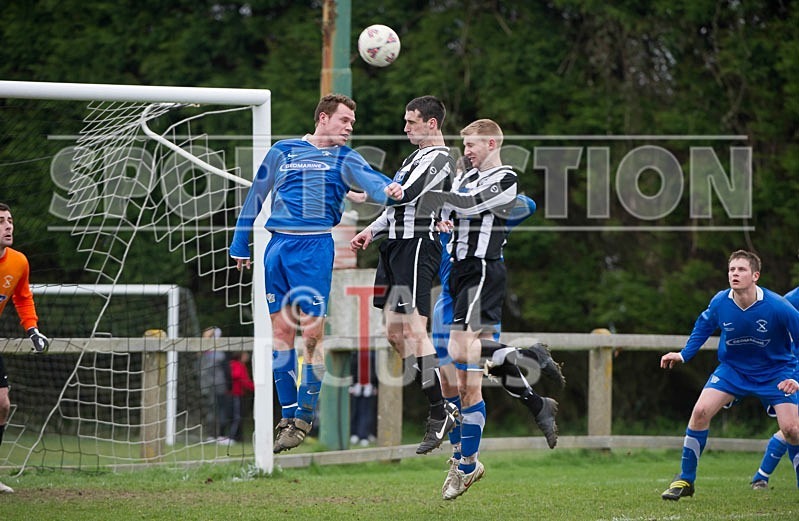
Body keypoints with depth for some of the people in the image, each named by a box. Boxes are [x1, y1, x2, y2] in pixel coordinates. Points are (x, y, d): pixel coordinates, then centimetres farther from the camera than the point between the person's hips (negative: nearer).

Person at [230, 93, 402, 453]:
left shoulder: (344, 158, 7)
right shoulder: (283, 151, 12)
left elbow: (370, 181, -13)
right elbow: (256, 195, 18)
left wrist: (387, 190, -37)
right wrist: (240, 244, 16)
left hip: (315, 248, -2)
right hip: (277, 245, 2)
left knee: (312, 333, -7)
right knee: (281, 330, 4)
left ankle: (304, 417, 1)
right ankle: (288, 413, 11)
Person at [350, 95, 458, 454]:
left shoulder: (439, 159, -10)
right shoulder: (417, 156, 22)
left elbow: (405, 195, -21)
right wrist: (372, 230, 21)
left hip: (418, 245, -10)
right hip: (397, 244, 10)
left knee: (414, 329, -15)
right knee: (394, 332, 6)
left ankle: (439, 414, -11)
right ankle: (441, 408, 10)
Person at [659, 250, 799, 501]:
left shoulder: (777, 307, -28)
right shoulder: (720, 303, -17)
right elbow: (703, 327, 7)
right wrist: (683, 355, 0)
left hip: (774, 371, -2)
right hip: (732, 367, 3)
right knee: (700, 411, -14)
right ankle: (685, 480, 1)